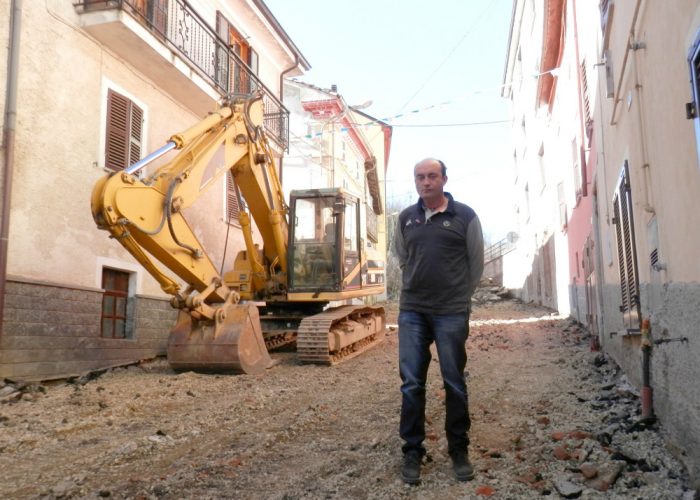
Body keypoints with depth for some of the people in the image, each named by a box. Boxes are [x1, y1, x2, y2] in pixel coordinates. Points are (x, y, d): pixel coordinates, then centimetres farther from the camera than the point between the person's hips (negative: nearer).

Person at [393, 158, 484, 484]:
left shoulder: (465, 216, -2)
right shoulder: (406, 218, 8)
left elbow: (476, 263, 6)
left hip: (452, 313, -2)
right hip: (411, 312, 3)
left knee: (454, 383, 7)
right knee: (411, 383, 4)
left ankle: (459, 450, 21)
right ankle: (412, 451, 16)